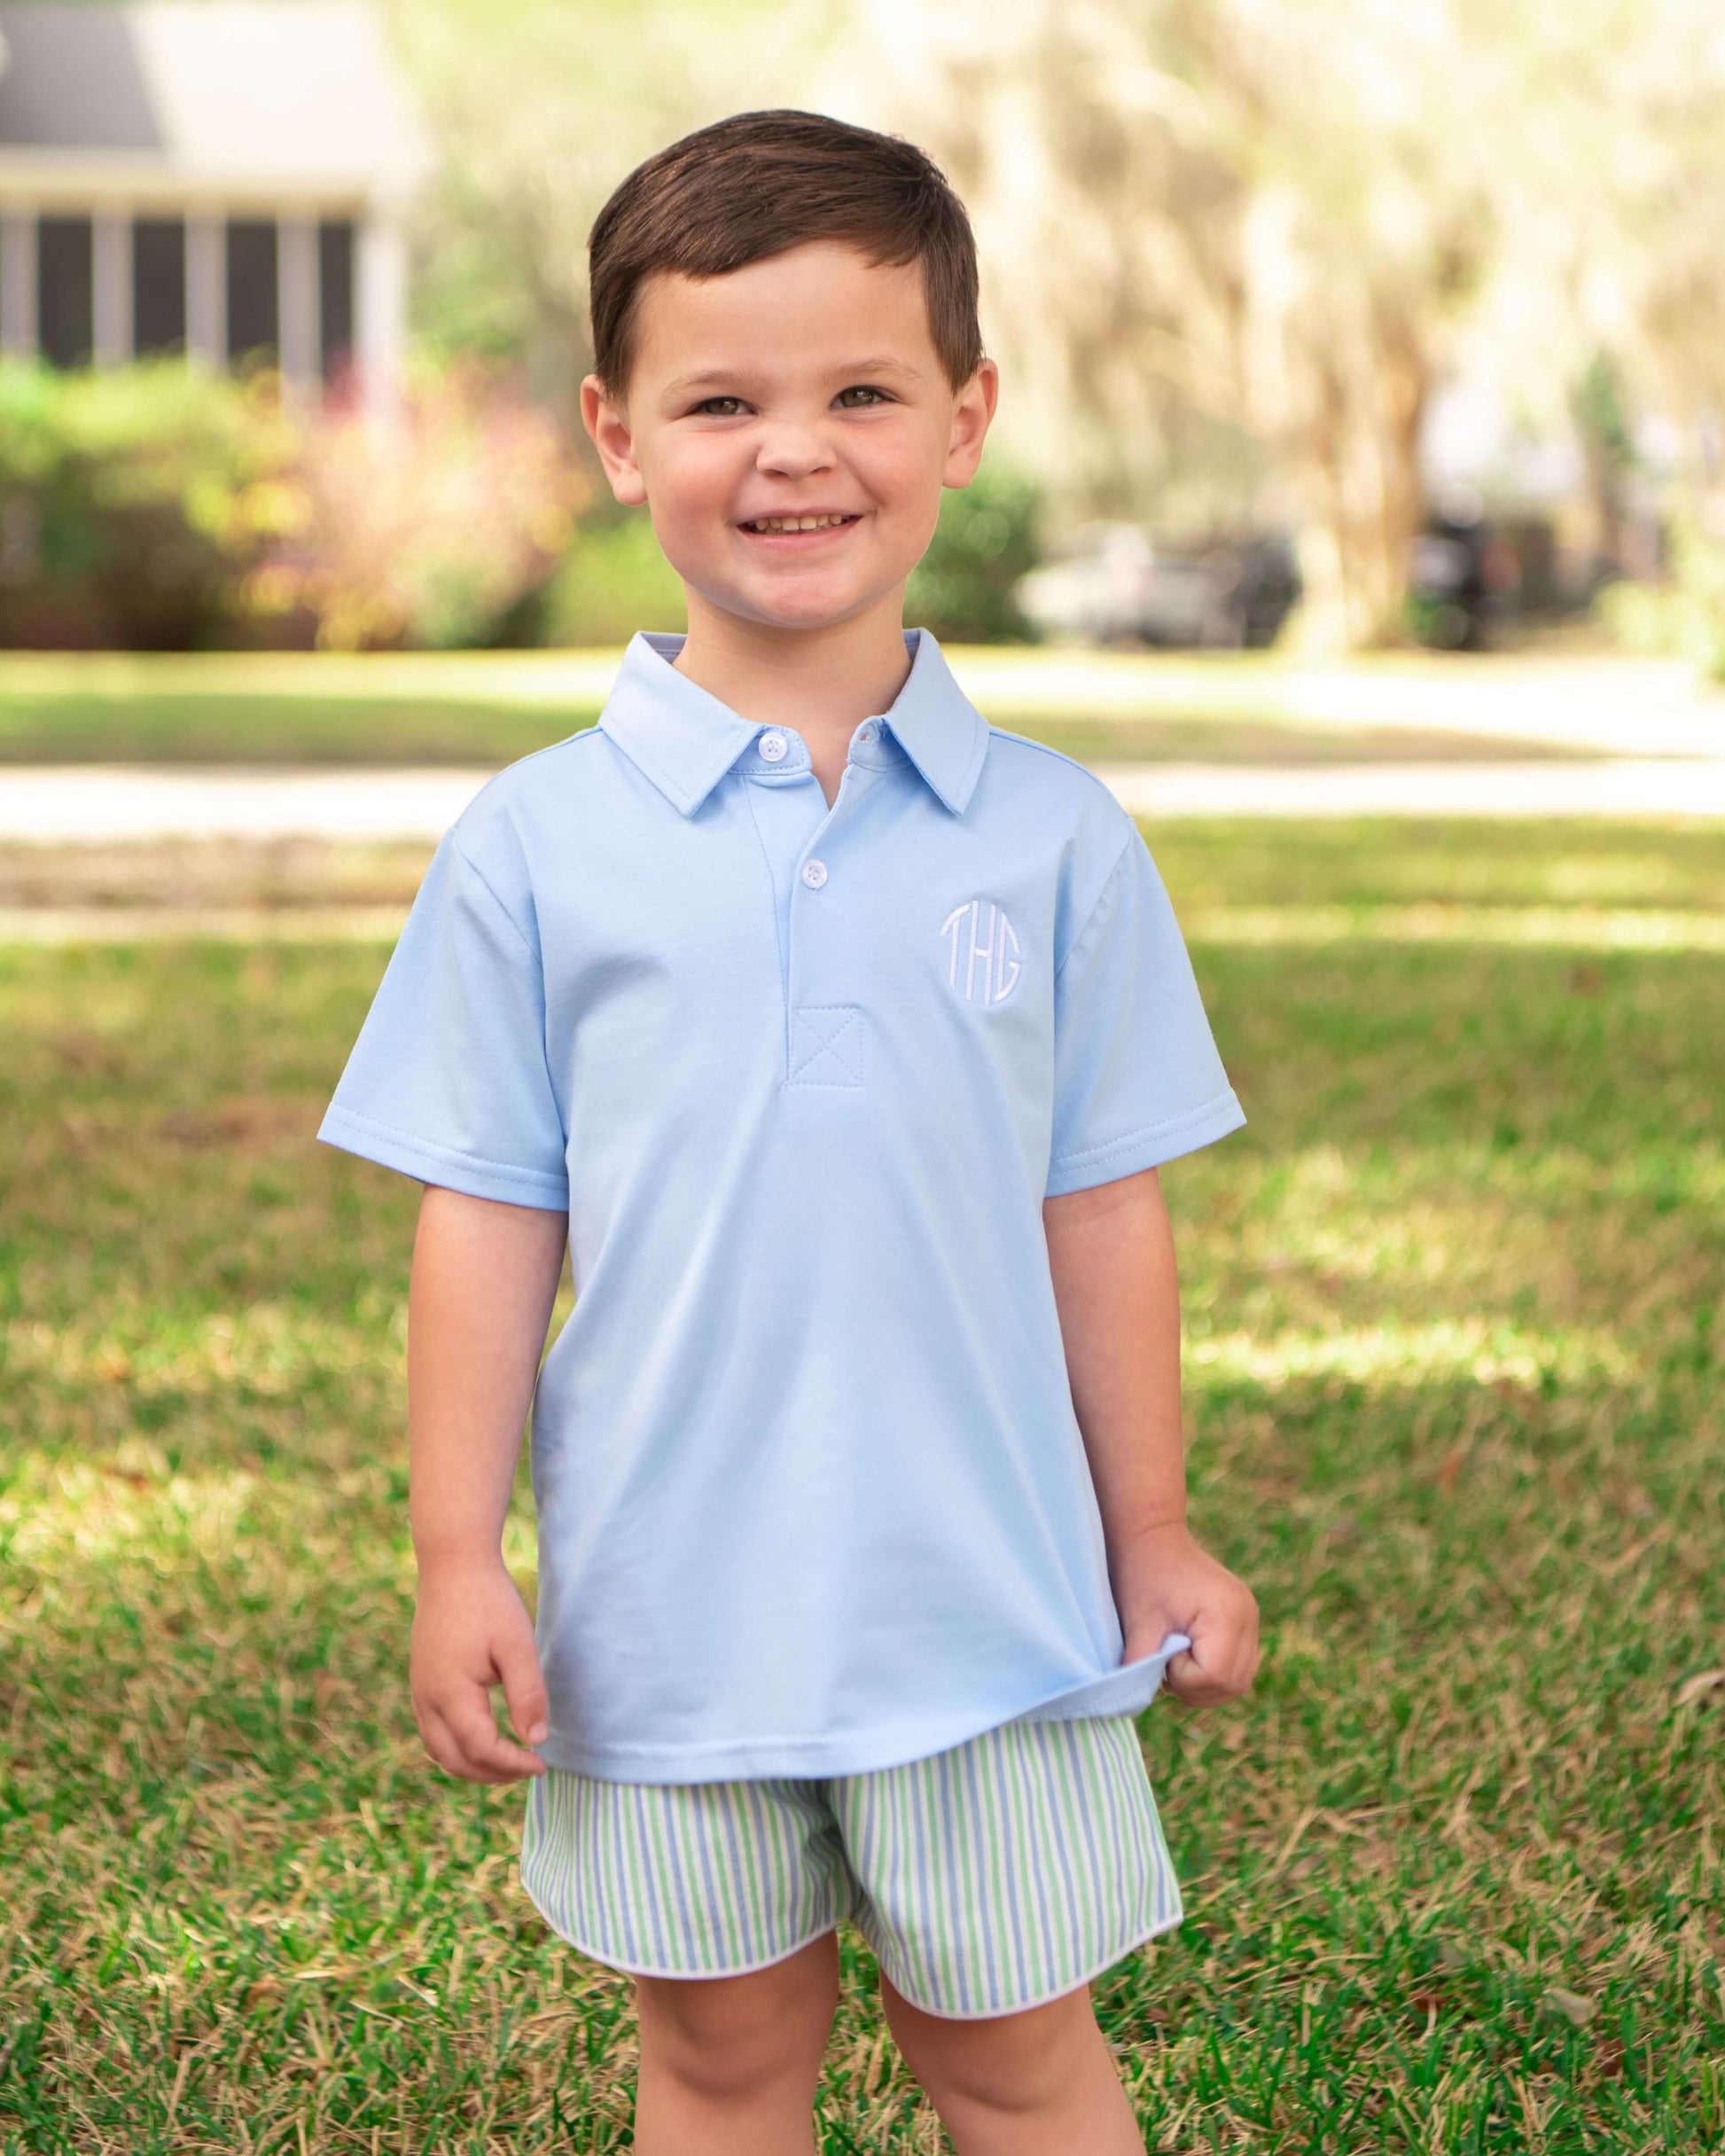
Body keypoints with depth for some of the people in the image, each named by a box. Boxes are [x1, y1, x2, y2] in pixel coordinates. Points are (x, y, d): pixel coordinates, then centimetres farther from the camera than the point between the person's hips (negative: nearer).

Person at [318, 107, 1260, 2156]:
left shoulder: (1053, 841, -2)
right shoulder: (532, 852, -5)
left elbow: (1102, 1211, 3)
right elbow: (487, 1220, -1)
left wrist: (1153, 1534, 8)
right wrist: (457, 1559, -3)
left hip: (990, 1606, 0)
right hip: (666, 1609, 0)